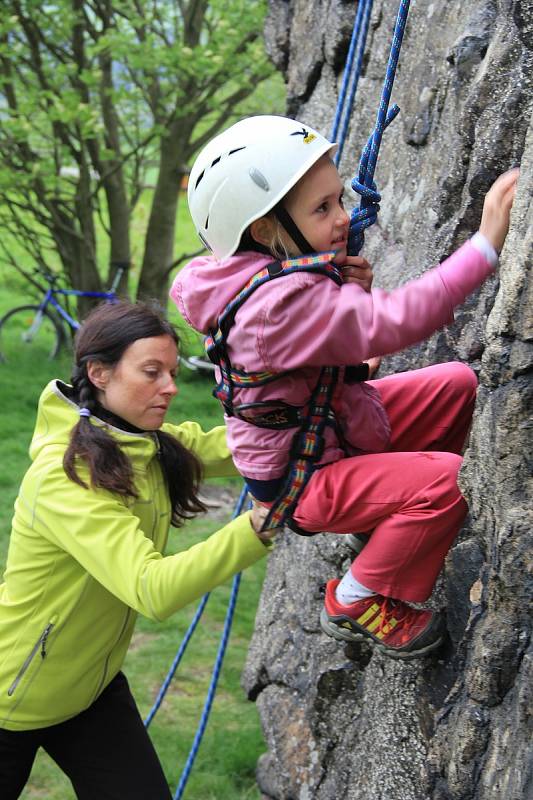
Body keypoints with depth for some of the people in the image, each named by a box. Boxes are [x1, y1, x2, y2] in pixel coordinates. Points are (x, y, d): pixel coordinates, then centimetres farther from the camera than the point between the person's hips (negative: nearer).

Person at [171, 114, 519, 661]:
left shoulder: (283, 273, -2)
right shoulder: (281, 300, -34)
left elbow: (333, 334, 12)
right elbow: (392, 323, -41)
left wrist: (352, 290, -12)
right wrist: (486, 245, -41)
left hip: (333, 426, 10)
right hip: (301, 482, -10)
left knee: (456, 384, 8)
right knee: (447, 479, -28)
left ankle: (384, 519, 21)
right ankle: (357, 602, -7)